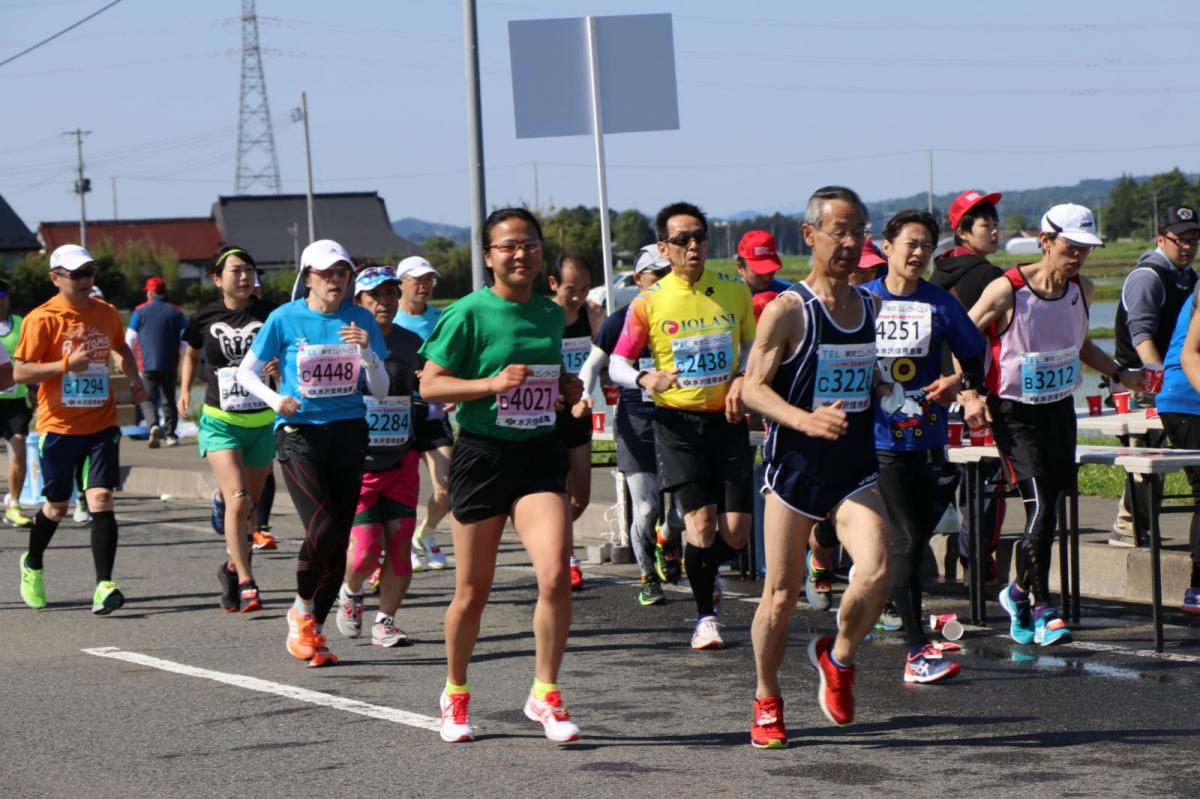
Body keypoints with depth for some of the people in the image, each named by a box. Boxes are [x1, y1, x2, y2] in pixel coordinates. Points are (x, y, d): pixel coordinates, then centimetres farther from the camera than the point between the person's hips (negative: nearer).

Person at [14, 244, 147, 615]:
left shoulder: (106, 313, 6)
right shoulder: (43, 319, -10)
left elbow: (121, 348, 26)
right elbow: (20, 372, -13)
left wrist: (135, 379, 9)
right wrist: (67, 364, -24)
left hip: (101, 425, 3)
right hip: (59, 427, -2)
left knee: (101, 500, -12)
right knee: (56, 505, 11)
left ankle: (104, 585, -15)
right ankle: (32, 566, 39)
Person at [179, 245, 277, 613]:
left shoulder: (271, 315, -6)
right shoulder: (204, 319, -1)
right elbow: (192, 354, 18)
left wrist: (281, 370, -26)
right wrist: (185, 390, 5)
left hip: (263, 423, 1)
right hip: (220, 422, -1)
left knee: (250, 506, 13)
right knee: (238, 500, -18)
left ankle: (232, 567, 37)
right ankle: (246, 584, -13)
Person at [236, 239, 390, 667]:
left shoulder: (360, 320, 4)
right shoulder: (286, 319, -4)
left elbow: (380, 391, 4)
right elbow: (246, 371, 4)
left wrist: (367, 351, -13)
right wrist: (275, 399, -14)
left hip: (348, 434, 4)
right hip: (299, 434, -3)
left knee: (339, 539, 1)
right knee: (322, 530, -19)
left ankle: (313, 630, 15)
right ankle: (301, 611, 6)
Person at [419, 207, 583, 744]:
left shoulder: (552, 314, 9)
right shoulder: (469, 313, -8)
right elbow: (430, 385, -9)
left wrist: (566, 388, 4)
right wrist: (493, 383, -21)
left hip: (540, 456, 3)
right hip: (482, 454, -3)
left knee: (555, 574, -16)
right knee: (473, 593, 6)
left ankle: (544, 694, 0)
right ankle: (455, 695, 29)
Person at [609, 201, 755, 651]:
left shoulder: (735, 292, 4)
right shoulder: (649, 302, -4)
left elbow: (752, 345, 18)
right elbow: (617, 364, 0)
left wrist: (742, 380, -1)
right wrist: (646, 379, -21)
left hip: (728, 419, 2)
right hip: (678, 421, -2)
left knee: (736, 532, -2)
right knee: (700, 519, -12)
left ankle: (704, 573, 33)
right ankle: (705, 616, 6)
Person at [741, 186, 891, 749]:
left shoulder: (872, 306, 9)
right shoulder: (787, 310, -9)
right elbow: (753, 387, -10)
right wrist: (804, 420, -26)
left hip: (855, 467, 4)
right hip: (795, 466, -4)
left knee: (876, 570, -19)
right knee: (782, 594, 3)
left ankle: (838, 659, 9)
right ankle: (766, 699, 25)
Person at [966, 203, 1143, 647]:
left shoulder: (1082, 289, 2)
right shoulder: (1007, 291, -17)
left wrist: (1120, 374, 11)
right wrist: (968, 393, -18)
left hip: (1060, 407, 6)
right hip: (1014, 411, -6)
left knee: (1052, 501, 8)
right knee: (1041, 507, -15)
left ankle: (1020, 592, 29)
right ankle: (1040, 609, -6)